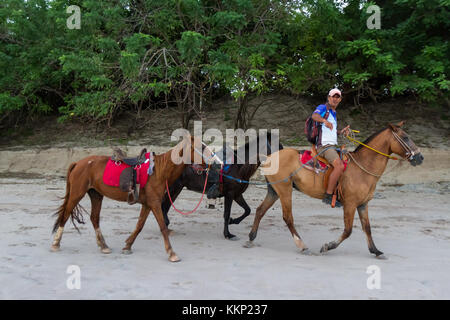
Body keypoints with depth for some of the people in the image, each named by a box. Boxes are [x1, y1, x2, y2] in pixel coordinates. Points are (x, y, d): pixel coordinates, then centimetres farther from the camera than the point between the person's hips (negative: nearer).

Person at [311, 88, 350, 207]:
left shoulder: (334, 113, 23)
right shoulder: (323, 108, -4)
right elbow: (314, 115, -28)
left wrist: (342, 131, 13)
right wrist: (324, 120, -49)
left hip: (332, 147, 10)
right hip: (324, 146, -10)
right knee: (340, 166, -28)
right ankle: (328, 196, -24)